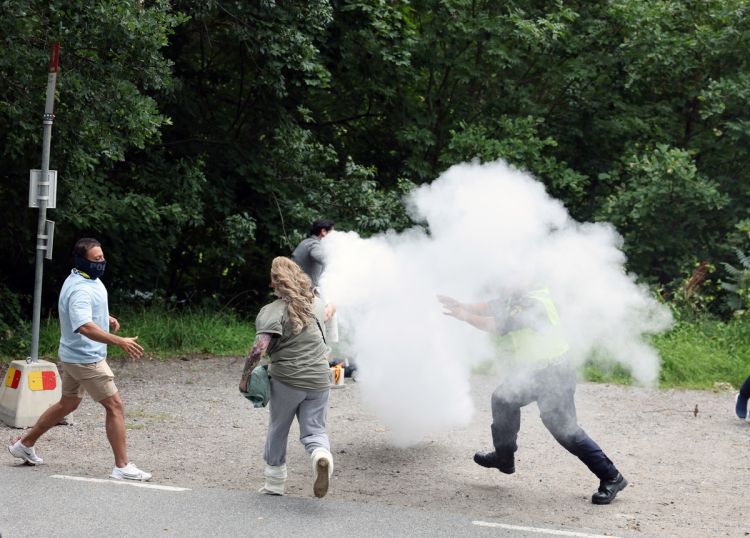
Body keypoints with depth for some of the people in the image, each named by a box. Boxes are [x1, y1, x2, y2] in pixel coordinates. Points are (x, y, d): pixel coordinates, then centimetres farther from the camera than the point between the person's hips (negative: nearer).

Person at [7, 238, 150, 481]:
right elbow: (85, 326, -42)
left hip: (74, 356, 10)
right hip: (86, 359, -10)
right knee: (115, 406, -6)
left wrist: (106, 317, 13)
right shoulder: (80, 290, -26)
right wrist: (120, 342, -46)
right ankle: (122, 467, -3)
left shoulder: (90, 279, 6)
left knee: (68, 404, 23)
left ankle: (25, 443, 34)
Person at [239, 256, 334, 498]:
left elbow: (259, 348, -20)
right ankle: (322, 455, -25)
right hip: (319, 380, 3)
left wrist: (245, 377, -11)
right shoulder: (317, 304, 6)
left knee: (278, 431, 16)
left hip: (287, 380, -3)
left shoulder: (273, 312, -12)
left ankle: (274, 484, 26)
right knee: (314, 430, 9)